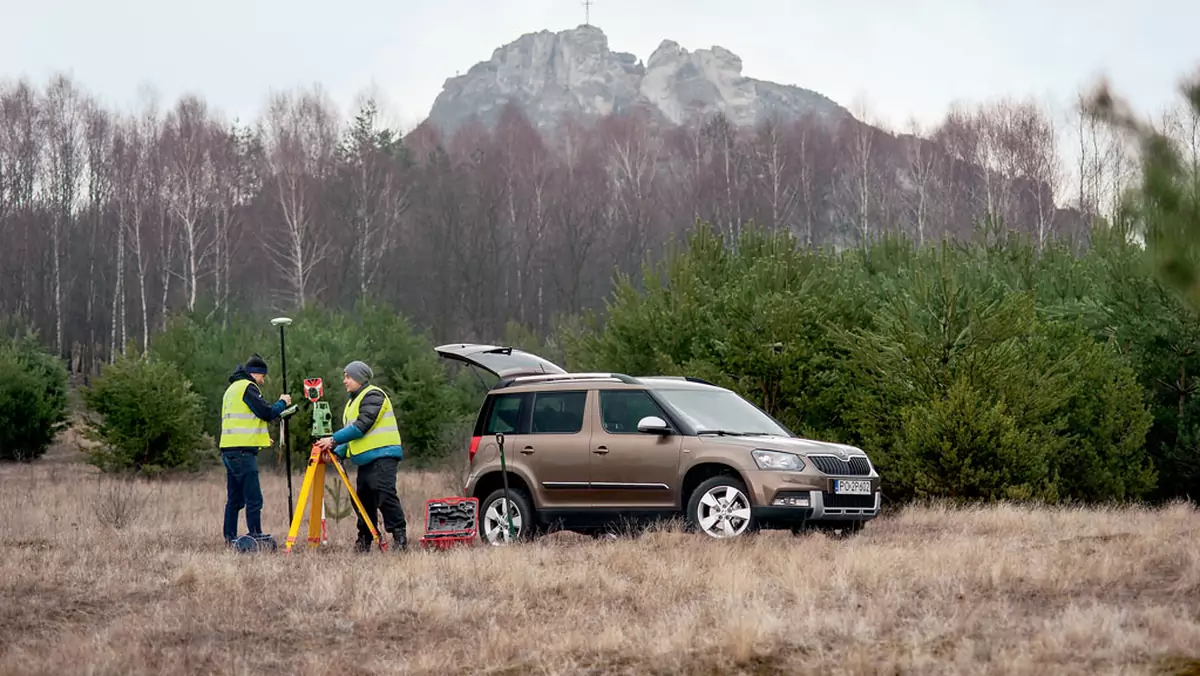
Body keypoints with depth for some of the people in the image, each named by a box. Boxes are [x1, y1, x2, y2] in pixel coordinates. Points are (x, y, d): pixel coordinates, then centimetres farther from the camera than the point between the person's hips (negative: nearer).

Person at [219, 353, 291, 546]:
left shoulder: (232, 389, 22)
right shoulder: (247, 387, -7)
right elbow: (267, 413, -14)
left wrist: (259, 436, 23)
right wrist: (283, 403, 3)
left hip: (229, 450, 10)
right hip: (243, 451, -10)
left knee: (235, 499, 12)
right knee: (254, 499, -11)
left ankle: (230, 539, 12)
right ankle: (256, 537, -15)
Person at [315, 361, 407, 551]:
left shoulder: (373, 396, -9)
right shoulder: (353, 401, 22)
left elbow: (361, 426, -18)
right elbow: (352, 433, 23)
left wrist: (333, 439, -16)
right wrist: (338, 452, 6)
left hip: (382, 456, -10)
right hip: (366, 459, 10)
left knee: (385, 495, -16)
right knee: (363, 499, 6)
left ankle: (399, 535, -14)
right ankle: (364, 540, 10)